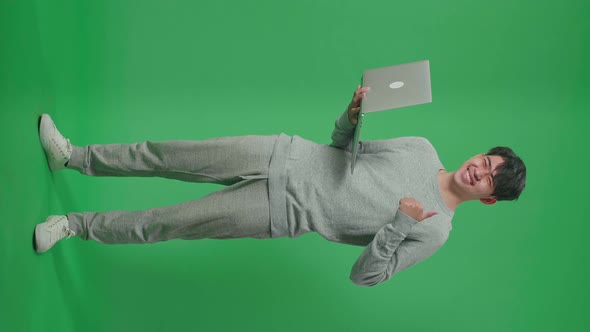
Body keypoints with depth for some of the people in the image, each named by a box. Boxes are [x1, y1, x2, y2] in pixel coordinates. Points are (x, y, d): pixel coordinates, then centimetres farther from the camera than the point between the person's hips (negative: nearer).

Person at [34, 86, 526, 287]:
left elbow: (365, 276, -10)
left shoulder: (434, 231, -6)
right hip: (287, 156, 4)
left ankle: (77, 225, 19)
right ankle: (73, 156, 21)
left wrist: (399, 223, -23)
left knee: (163, 224, -4)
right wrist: (353, 114, -7)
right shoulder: (423, 148, 7)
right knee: (168, 154, 1)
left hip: (282, 212, -4)